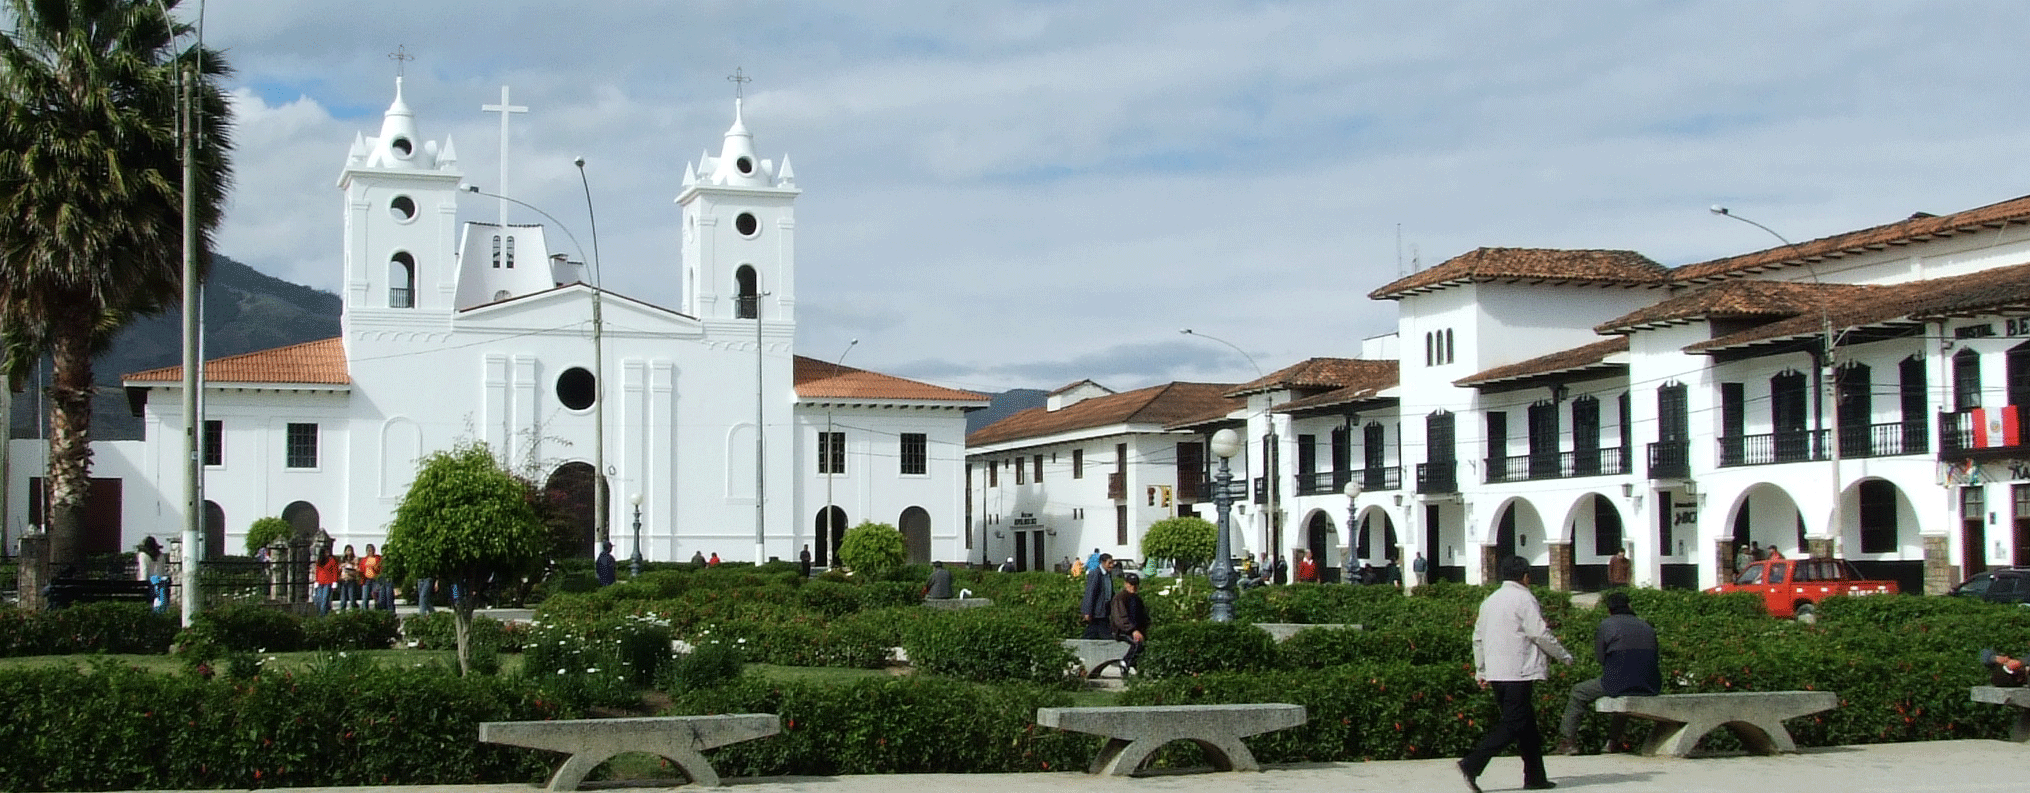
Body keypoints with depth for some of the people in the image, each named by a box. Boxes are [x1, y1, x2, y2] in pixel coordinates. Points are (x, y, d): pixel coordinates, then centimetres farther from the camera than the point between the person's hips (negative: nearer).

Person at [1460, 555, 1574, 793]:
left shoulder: (1490, 601, 16)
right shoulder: (1524, 599, -8)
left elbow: (1478, 637, 17)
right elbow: (1540, 634, -10)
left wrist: (1481, 672, 21)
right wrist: (1564, 656, 3)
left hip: (1496, 673, 9)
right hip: (1519, 674, -8)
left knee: (1527, 723, 14)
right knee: (1512, 724, -9)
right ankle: (1472, 765, -20)